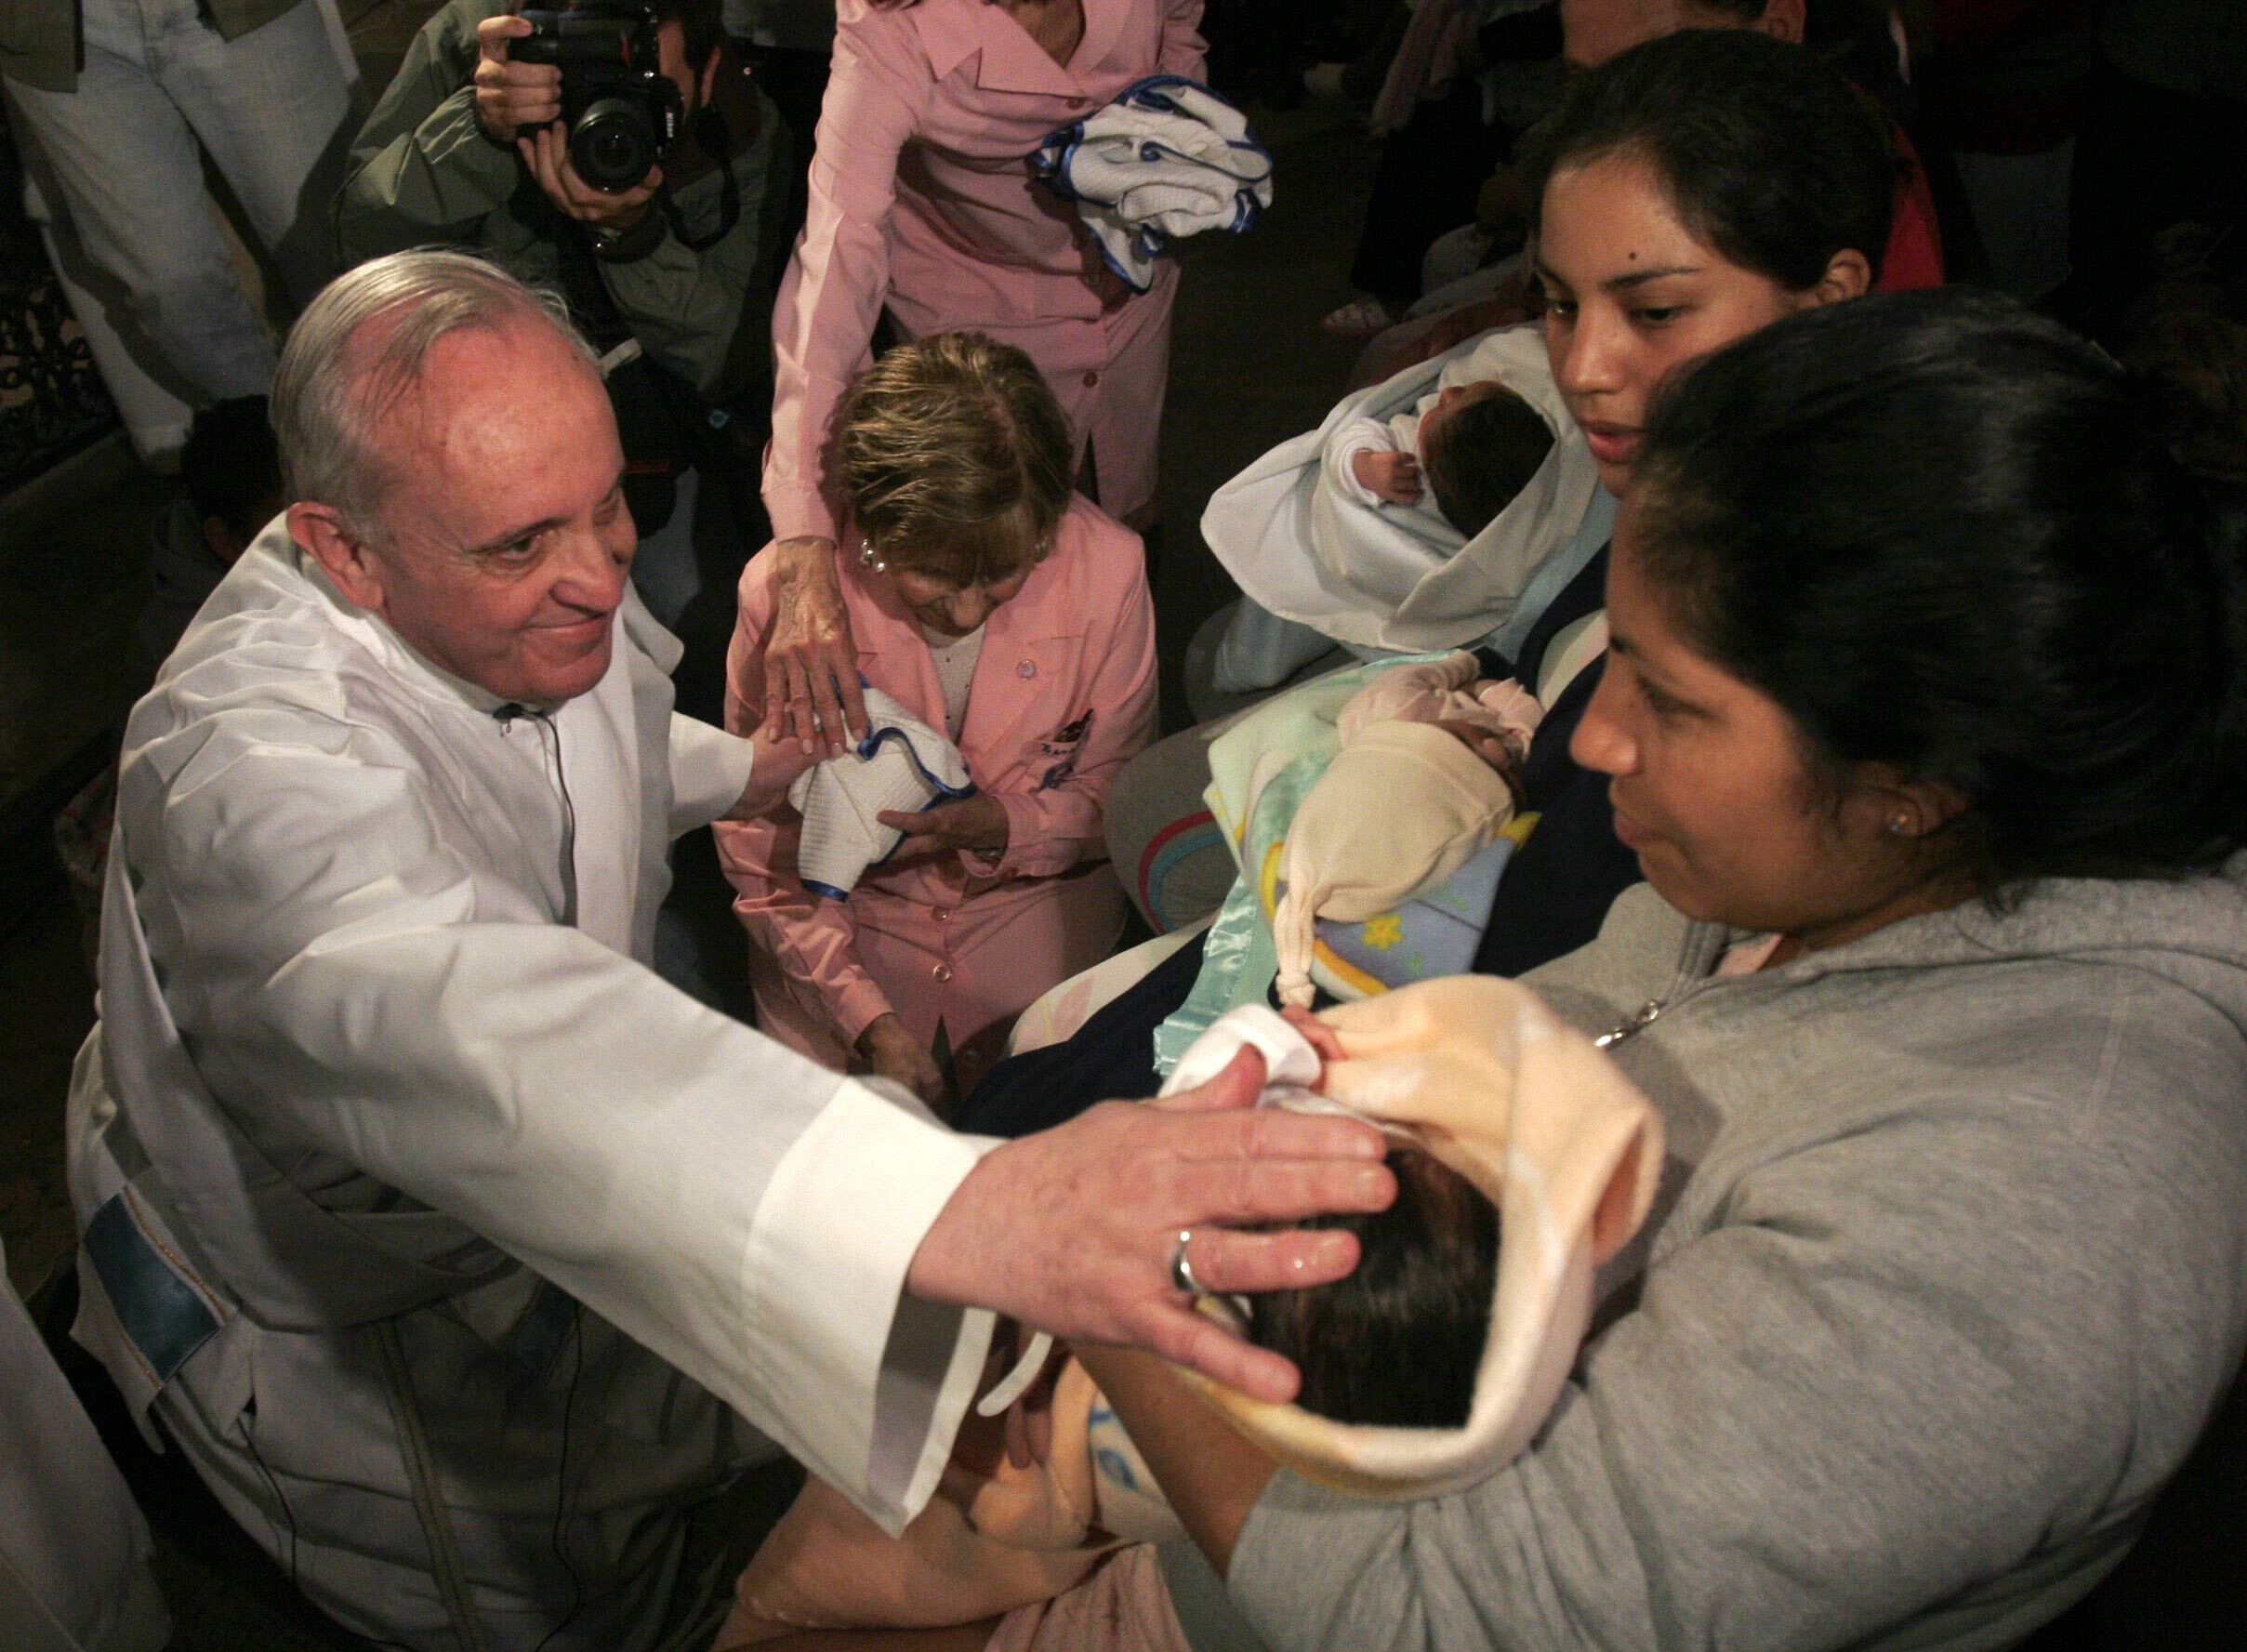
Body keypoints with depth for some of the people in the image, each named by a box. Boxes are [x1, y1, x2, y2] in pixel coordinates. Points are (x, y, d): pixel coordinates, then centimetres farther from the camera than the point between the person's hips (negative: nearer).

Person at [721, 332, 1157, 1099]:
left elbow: (1116, 797, -6)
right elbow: (761, 849, -12)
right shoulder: (780, 594, -24)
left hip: (1036, 905, 1)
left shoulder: (1106, 568, -22)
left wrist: (1002, 826, -28)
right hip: (851, 913, 0)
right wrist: (870, 1019, -20)